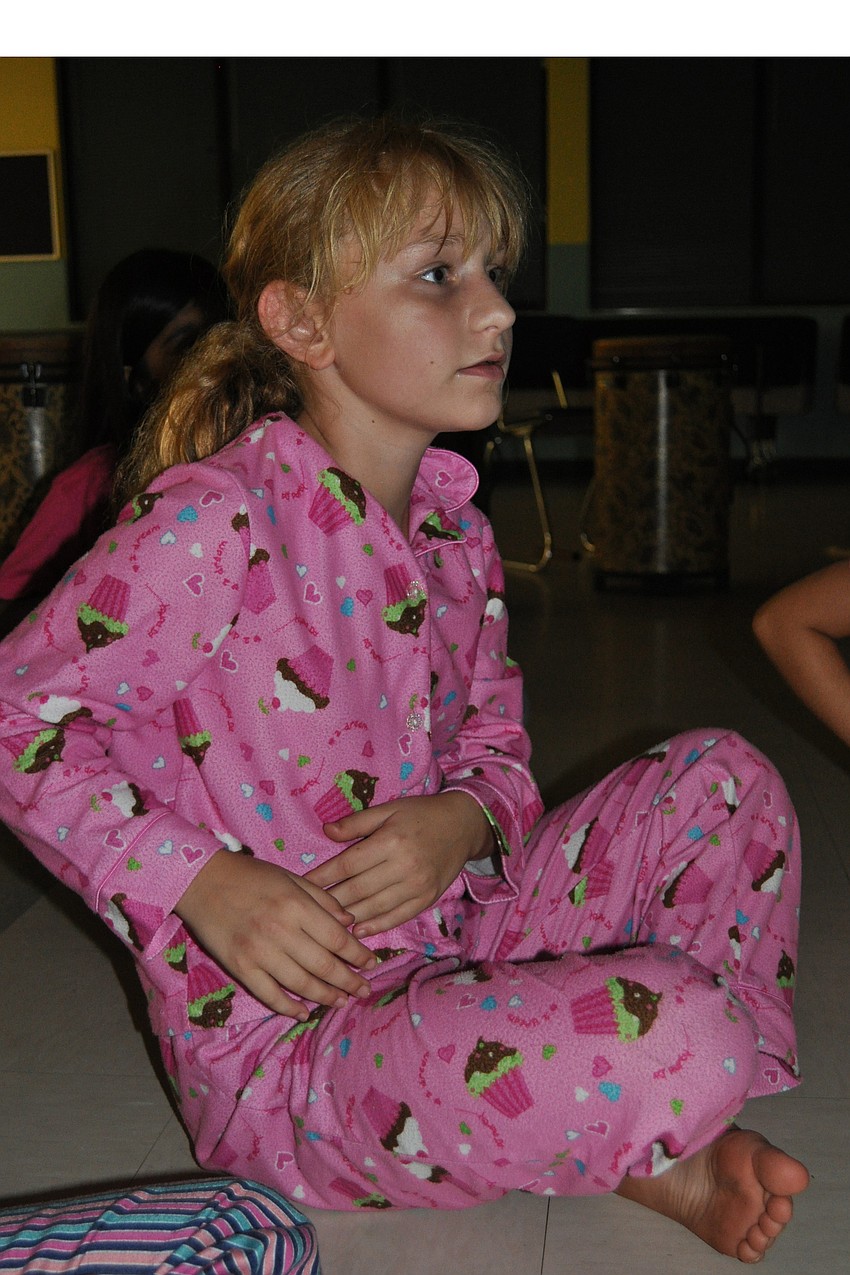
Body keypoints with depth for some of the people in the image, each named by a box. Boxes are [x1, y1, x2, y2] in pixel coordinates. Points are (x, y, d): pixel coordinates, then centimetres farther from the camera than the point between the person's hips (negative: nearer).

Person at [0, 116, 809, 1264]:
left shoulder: (455, 532, 6)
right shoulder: (216, 521, -19)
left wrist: (465, 819, -12)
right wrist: (200, 881, -22)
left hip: (451, 948, 8)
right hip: (280, 1054, -7)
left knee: (725, 778, 0)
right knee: (676, 1027, -28)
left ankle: (691, 1128, 6)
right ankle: (633, 1146, 9)